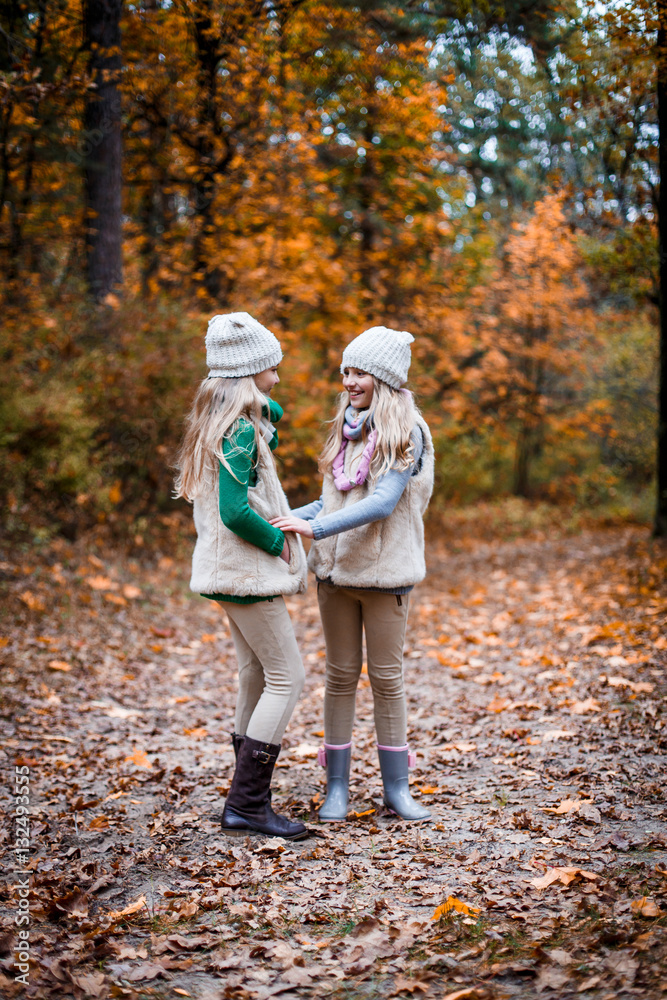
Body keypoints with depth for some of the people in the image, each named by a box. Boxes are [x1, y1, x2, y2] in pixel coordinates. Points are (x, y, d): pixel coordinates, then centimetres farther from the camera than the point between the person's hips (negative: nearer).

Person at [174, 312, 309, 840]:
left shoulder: (218, 422, 10)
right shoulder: (241, 430, -19)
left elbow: (272, 416, 27)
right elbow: (234, 510, -26)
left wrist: (264, 401, 8)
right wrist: (280, 542, -13)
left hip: (230, 568, 10)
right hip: (248, 571, -10)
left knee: (257, 677, 14)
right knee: (287, 677, -6)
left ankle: (248, 800, 20)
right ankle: (247, 805, -5)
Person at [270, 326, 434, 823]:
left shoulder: (405, 433, -10)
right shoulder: (346, 428, 10)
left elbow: (382, 502, -22)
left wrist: (315, 527, -28)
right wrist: (288, 520, 3)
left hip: (385, 572, -5)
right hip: (335, 569, 5)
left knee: (387, 677, 4)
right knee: (341, 675, 9)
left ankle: (396, 786, 17)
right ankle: (337, 785, 17)